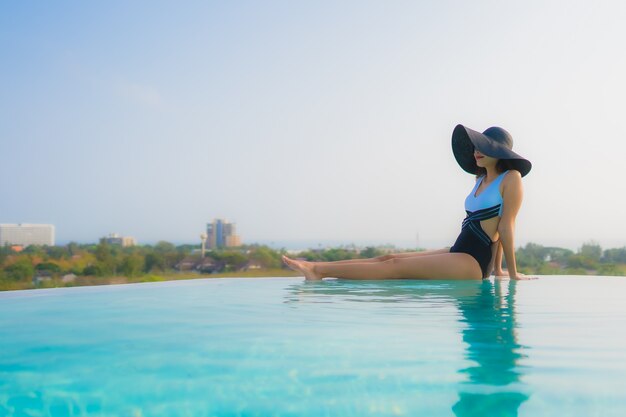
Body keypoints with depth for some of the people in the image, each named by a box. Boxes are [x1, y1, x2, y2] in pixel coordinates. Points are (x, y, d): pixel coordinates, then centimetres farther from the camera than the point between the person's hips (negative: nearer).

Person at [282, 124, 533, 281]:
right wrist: (497, 269, 17)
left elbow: (506, 226, -8)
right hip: (456, 254, 8)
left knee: (396, 266, -15)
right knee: (389, 257, -3)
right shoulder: (481, 179, 20)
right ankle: (316, 268, -8)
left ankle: (319, 271, -19)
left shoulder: (511, 178, -5)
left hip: (473, 263, -8)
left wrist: (512, 273, -5)